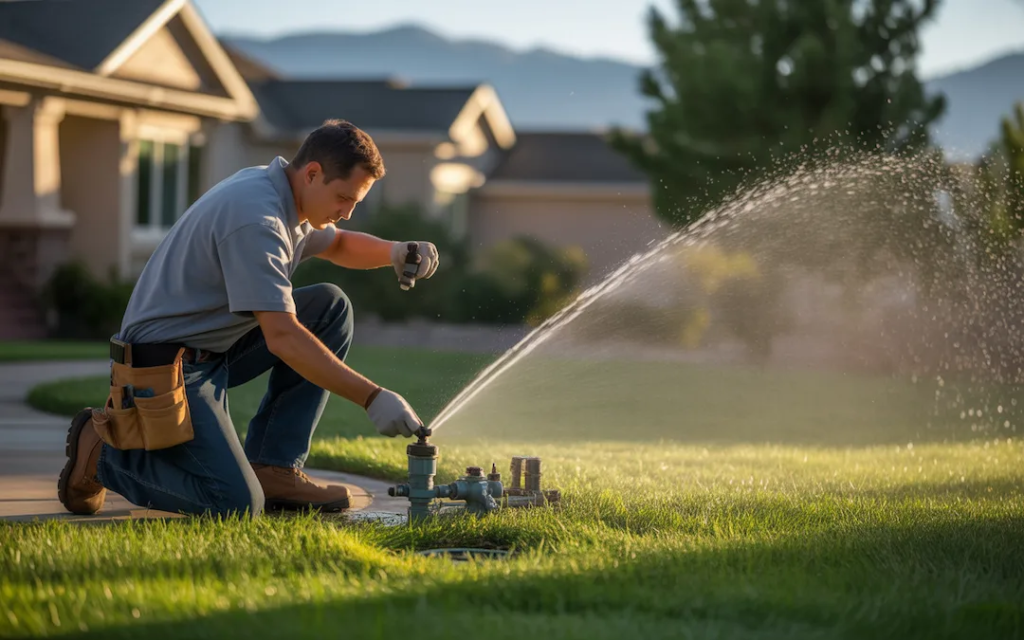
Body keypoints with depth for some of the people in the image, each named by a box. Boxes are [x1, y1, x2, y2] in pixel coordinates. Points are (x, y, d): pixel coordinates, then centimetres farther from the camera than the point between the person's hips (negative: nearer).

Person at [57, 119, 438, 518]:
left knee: (331, 308, 5)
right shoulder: (256, 218, -25)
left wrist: (395, 252, 6)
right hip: (168, 364, -10)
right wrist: (372, 398, -31)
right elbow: (282, 337, -31)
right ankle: (103, 449, 0)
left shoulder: (281, 196, 7)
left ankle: (273, 468, 4)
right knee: (237, 505, -21)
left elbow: (336, 245, 28)